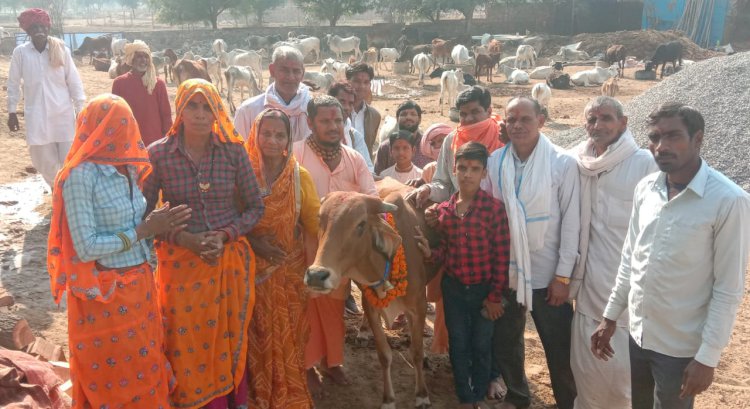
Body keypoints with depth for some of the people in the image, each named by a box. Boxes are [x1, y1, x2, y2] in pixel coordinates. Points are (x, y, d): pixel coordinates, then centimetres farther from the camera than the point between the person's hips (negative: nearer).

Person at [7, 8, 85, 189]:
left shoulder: (61, 49, -3)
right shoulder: (20, 52, -2)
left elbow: (73, 80, 0)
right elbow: (13, 83, 6)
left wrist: (80, 109, -2)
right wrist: (12, 111, 7)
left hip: (63, 113, -1)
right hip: (36, 116, 1)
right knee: (44, 162, 8)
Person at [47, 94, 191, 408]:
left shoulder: (128, 168, 5)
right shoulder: (81, 175, -18)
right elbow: (86, 247, -21)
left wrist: (156, 225, -8)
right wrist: (145, 230, -18)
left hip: (139, 284, 7)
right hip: (104, 293, -7)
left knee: (145, 367, 19)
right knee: (114, 378, 12)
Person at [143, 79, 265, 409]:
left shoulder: (233, 150, -5)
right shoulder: (158, 153, -7)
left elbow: (255, 207, 2)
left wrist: (225, 235, -13)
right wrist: (181, 238, -17)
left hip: (230, 257, 1)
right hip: (180, 261, -1)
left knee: (229, 336, 12)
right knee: (187, 338, 8)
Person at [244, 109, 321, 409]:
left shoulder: (300, 176, -3)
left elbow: (315, 220, -4)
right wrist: (253, 242, -18)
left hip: (290, 270, 1)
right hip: (253, 270, -1)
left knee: (290, 336, 10)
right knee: (259, 337, 10)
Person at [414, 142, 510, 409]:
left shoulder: (495, 208, -14)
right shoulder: (443, 210, -2)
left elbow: (502, 256, -11)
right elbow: (445, 252, 6)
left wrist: (495, 296, -10)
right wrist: (429, 253, -16)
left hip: (484, 288, -3)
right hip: (453, 287, 3)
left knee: (481, 345, 12)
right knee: (458, 344, 14)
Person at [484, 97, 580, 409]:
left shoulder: (563, 163, -12)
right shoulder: (494, 161, -3)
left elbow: (571, 222, -9)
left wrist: (563, 276, -9)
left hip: (547, 272, -3)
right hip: (505, 270, 4)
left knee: (559, 348, 9)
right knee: (504, 340, 19)